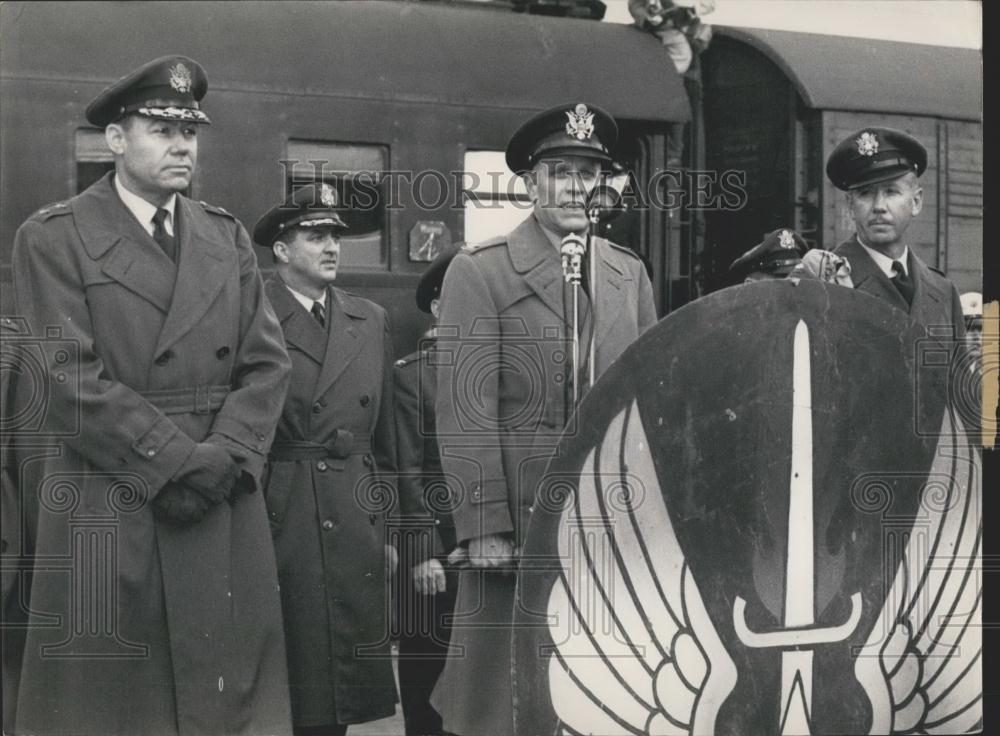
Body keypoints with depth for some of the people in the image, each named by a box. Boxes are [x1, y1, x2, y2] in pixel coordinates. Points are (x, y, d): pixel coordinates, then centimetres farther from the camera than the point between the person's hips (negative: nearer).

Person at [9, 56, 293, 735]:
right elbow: (72, 379, -10)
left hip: (226, 508, 4)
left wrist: (223, 457, -9)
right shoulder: (53, 238, -1)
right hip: (107, 517, -4)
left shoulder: (229, 238, 14)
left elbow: (267, 364, 7)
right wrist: (177, 459, -14)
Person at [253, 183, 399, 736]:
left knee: (345, 684, 7)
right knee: (279, 688, -1)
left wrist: (383, 523, 14)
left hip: (354, 526, 5)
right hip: (277, 522, -4)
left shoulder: (371, 321, 13)